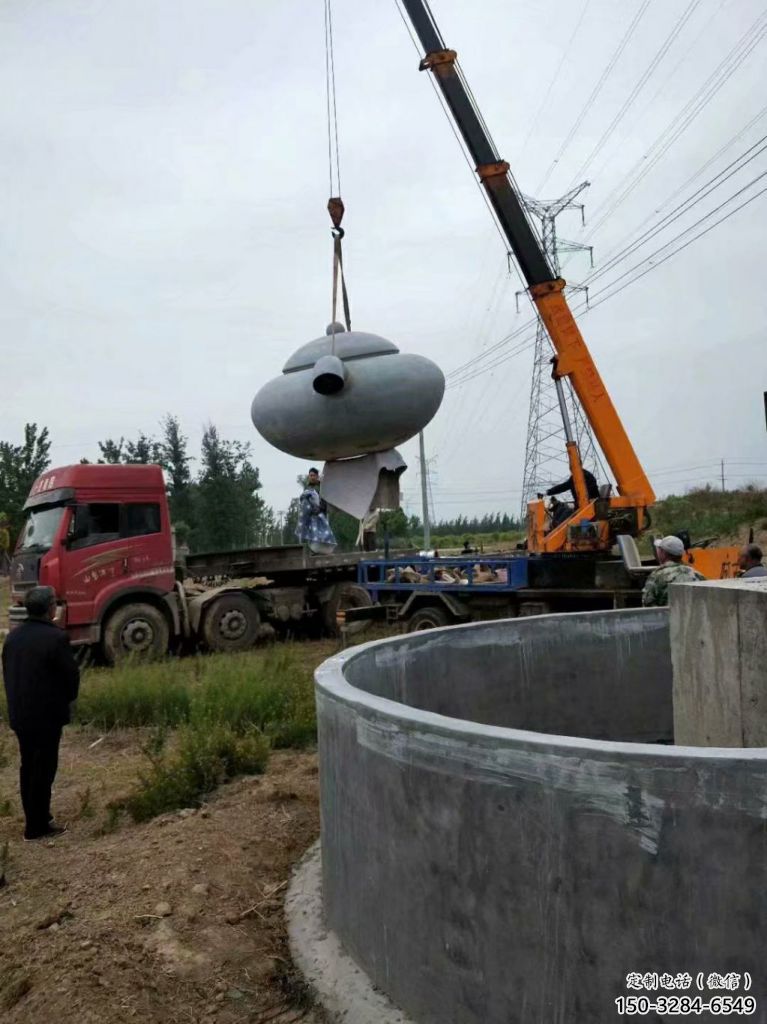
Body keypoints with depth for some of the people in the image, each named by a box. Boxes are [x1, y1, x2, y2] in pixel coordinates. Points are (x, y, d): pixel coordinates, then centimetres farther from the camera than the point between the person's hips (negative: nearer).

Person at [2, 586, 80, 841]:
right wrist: (66, 699, 5)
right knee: (43, 769, 2)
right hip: (47, 714, -7)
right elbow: (71, 674, -15)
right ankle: (38, 827, 9)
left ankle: (35, 819, 29)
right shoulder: (55, 637, -20)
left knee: (28, 767, 17)